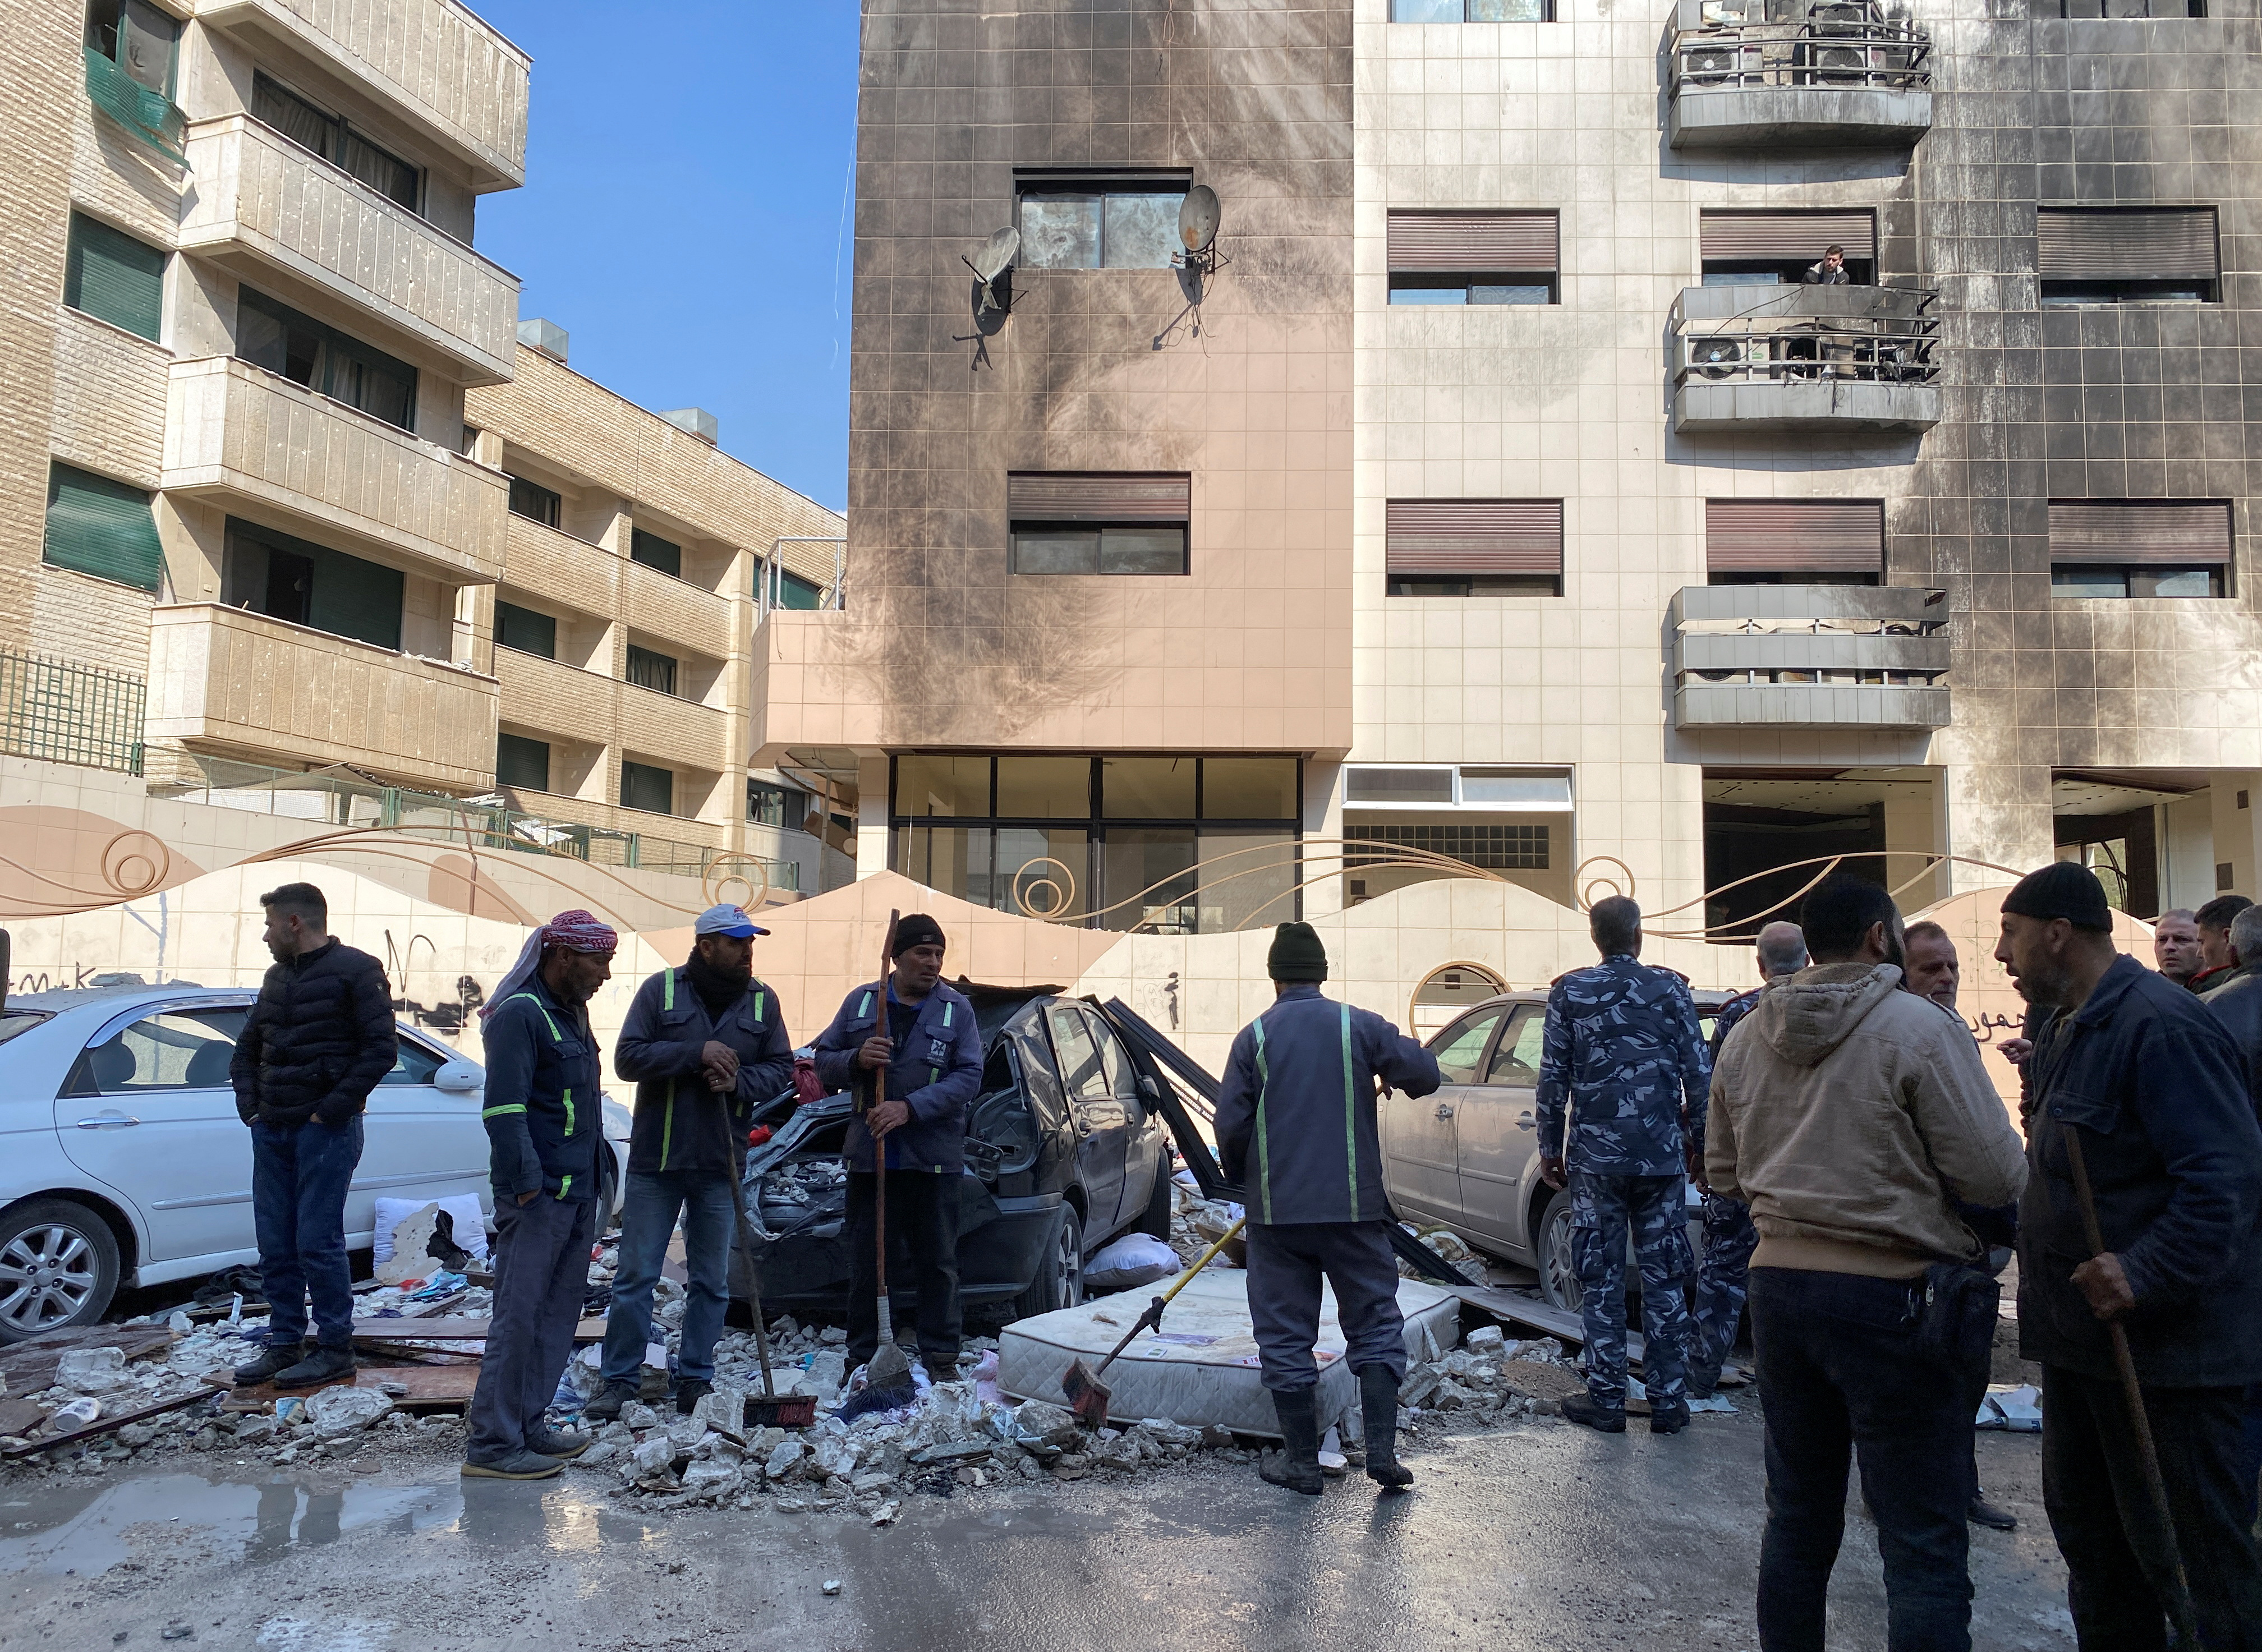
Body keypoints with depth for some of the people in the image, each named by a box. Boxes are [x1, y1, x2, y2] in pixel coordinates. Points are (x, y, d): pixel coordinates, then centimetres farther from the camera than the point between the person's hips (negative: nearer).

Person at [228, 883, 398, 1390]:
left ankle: (335, 1348, 5)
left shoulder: (355, 970, -7)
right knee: (274, 1245, 10)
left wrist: (332, 1110, -14)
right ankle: (284, 1344, 20)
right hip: (272, 1131, 7)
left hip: (325, 1131, -7)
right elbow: (247, 1049, 24)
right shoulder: (277, 977, 17)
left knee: (318, 1243, -5)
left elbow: (381, 1049, -13)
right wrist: (249, 1104, 9)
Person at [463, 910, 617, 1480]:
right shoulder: (521, 1014, -13)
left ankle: (529, 1424, 23)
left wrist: (593, 1173, 16)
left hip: (578, 1192, 10)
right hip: (539, 1194, -10)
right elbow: (503, 1110, -19)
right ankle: (494, 1443, 3)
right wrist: (527, 1186, -20)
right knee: (519, 1315, -4)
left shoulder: (571, 1012, 16)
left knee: (558, 1312, 14)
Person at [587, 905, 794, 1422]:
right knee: (636, 1276, 4)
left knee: (712, 1281, 9)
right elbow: (627, 1057, -9)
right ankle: (619, 1380, 15)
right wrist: (696, 1053, -19)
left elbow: (782, 1070, 6)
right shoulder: (661, 989, -3)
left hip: (722, 1164, 2)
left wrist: (739, 1081, -14)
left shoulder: (763, 1000, 5)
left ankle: (695, 1380, 21)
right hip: (655, 1160, -2)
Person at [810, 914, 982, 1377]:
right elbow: (823, 1062, 10)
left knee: (938, 1261, 5)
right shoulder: (861, 1002, 8)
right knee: (868, 1260, 7)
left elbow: (969, 1075, -7)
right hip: (869, 1155, 1)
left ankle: (940, 1354, 16)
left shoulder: (957, 1010, 3)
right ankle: (863, 1355, 18)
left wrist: (911, 1108, -18)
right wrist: (857, 1060, -13)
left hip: (934, 1159, -1)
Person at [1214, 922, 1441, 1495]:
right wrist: (1389, 1077, 21)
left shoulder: (1254, 1037, -2)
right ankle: (1382, 1450, 8)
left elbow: (1231, 1125, -3)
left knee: (1285, 1337, 8)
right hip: (1354, 1208, 1)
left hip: (1277, 1211, 0)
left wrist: (1242, 1179, 15)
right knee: (1375, 1325, 13)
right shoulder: (1360, 1026, 0)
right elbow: (1425, 1073, -2)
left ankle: (1301, 1461, 13)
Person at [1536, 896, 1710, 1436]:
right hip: (1662, 1157, 1)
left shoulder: (1568, 992, -1)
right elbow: (1698, 1075, 2)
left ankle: (1606, 1400, 10)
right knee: (1664, 1281, 8)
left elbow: (1553, 1078, 0)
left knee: (1601, 1281, 6)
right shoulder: (1671, 989, 1)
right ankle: (1669, 1402, 12)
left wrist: (1550, 1147, 9)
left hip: (1595, 1157, -1)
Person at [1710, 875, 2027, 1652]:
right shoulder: (1920, 1027, -13)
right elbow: (1996, 1178, -13)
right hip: (1890, 1295, -6)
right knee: (1923, 1543, 3)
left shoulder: (1746, 1038, 5)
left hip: (1778, 1282, 6)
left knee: (1797, 1516, 19)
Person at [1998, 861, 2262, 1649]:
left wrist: (2147, 1276, -31)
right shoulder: (2068, 1030, 12)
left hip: (2164, 1343, -10)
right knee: (2085, 1525, 19)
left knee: (2182, 1551, 0)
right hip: (2083, 1332, 10)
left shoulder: (2161, 1024, -20)